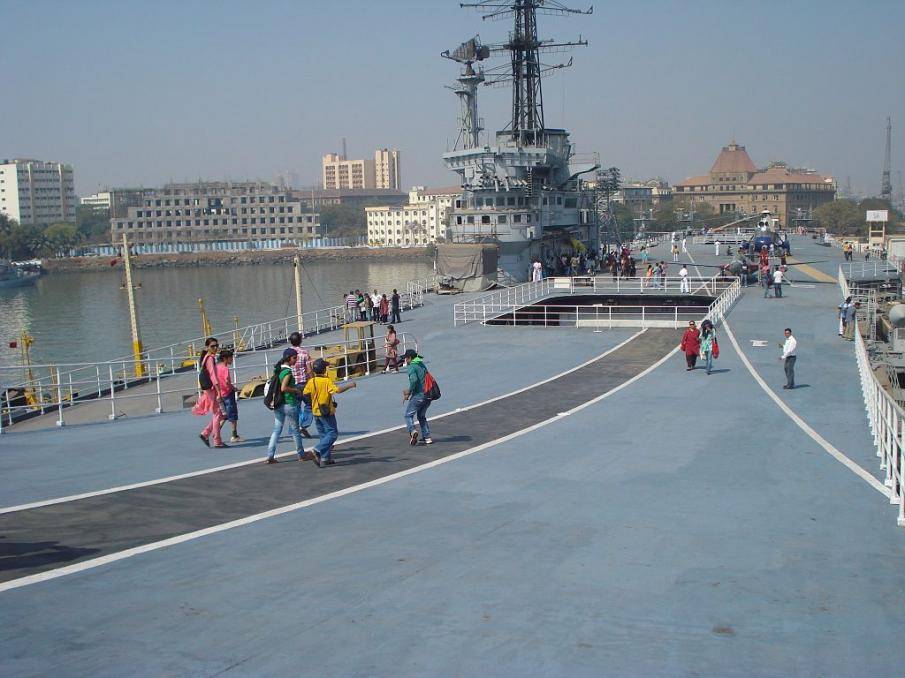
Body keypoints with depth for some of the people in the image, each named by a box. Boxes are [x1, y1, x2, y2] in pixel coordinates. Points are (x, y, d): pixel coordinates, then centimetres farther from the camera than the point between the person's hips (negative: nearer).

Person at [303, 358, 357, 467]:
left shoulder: (311, 381, -1)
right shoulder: (327, 381, -17)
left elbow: (305, 393, 6)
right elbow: (338, 390, -27)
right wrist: (350, 385, -15)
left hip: (316, 412, 7)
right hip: (327, 412, -7)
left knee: (324, 435, 14)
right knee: (333, 434, -1)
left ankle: (325, 458, 15)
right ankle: (316, 451, -16)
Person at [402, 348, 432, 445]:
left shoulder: (412, 367, -8)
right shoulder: (422, 365, 18)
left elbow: (414, 380, -23)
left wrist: (408, 393, -12)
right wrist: (409, 390, 21)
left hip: (418, 395, -8)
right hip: (427, 395, 8)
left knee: (409, 415, 1)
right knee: (421, 416, 21)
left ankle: (412, 431, -22)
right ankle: (427, 437, 16)